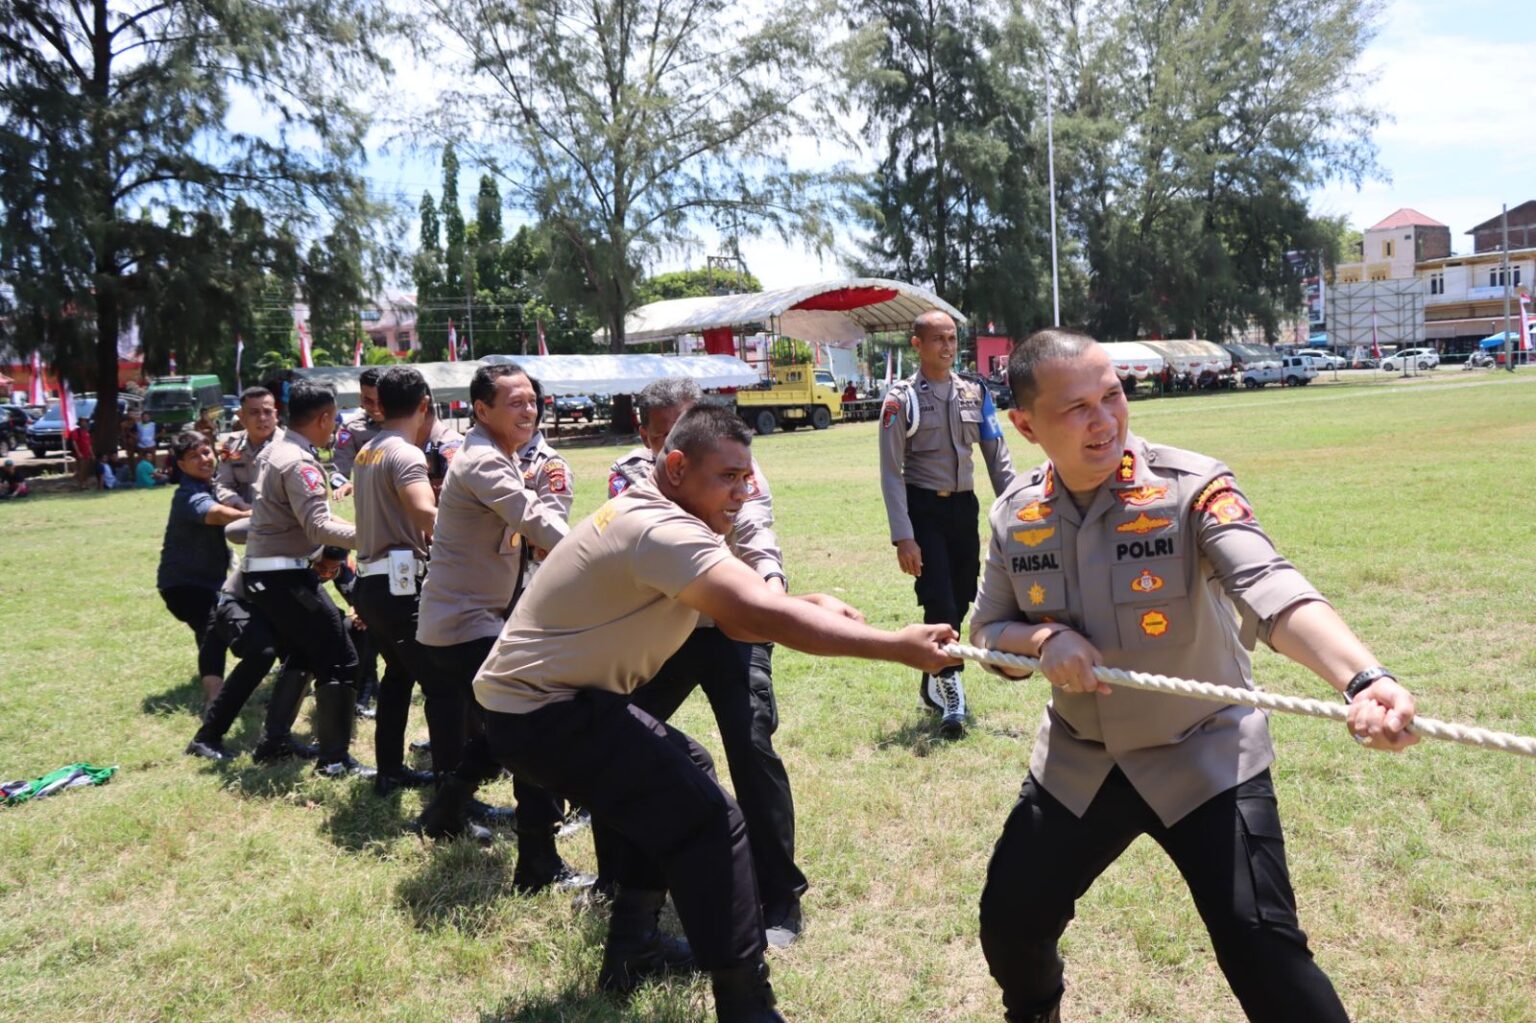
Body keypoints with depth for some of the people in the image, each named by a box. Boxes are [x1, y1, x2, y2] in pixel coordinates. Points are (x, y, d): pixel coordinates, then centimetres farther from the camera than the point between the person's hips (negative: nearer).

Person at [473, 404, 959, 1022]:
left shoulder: (650, 518, 9)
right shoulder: (662, 530, -23)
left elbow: (738, 622, 11)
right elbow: (764, 614, -35)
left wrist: (808, 610, -7)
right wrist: (897, 647, -33)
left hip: (550, 695, 11)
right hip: (542, 711, -11)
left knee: (681, 771, 24)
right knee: (708, 821, -15)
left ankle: (630, 950, 31)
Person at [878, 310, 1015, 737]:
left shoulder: (975, 394, 6)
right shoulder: (901, 399, -7)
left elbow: (997, 458, 7)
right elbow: (891, 472, -9)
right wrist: (903, 537, -15)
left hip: (964, 507, 5)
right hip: (924, 510, -5)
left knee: (961, 601, 10)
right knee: (940, 604, -10)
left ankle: (932, 685, 29)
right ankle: (950, 696, 4)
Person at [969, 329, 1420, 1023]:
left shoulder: (1190, 486, -20)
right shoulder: (1015, 515, -6)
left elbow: (1269, 589, -37)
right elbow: (988, 633, 3)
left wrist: (1361, 678, -55)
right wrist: (1043, 640, -19)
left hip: (1205, 757, -4)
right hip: (1078, 762, 4)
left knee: (1261, 950, -14)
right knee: (1009, 923, 11)